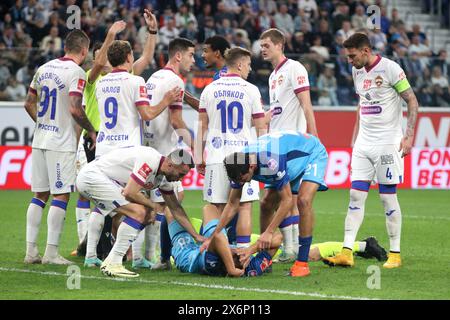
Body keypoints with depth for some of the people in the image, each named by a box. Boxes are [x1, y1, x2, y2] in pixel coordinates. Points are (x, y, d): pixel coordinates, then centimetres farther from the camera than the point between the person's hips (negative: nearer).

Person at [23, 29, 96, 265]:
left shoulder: (44, 68, 11)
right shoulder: (76, 73, -12)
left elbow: (29, 104, 14)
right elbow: (74, 109, -20)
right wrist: (91, 131, -6)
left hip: (40, 139, 7)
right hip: (62, 143, -7)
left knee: (40, 195, 11)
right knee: (61, 195, -2)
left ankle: (31, 250, 10)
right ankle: (51, 252, -4)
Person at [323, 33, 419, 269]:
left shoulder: (390, 69, -10)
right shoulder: (357, 72, 11)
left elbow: (412, 101, -7)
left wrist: (409, 136, -14)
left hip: (387, 142, -6)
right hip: (363, 143, 6)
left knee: (388, 197, -3)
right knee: (356, 195, -1)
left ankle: (395, 253, 6)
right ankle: (347, 252, -3)